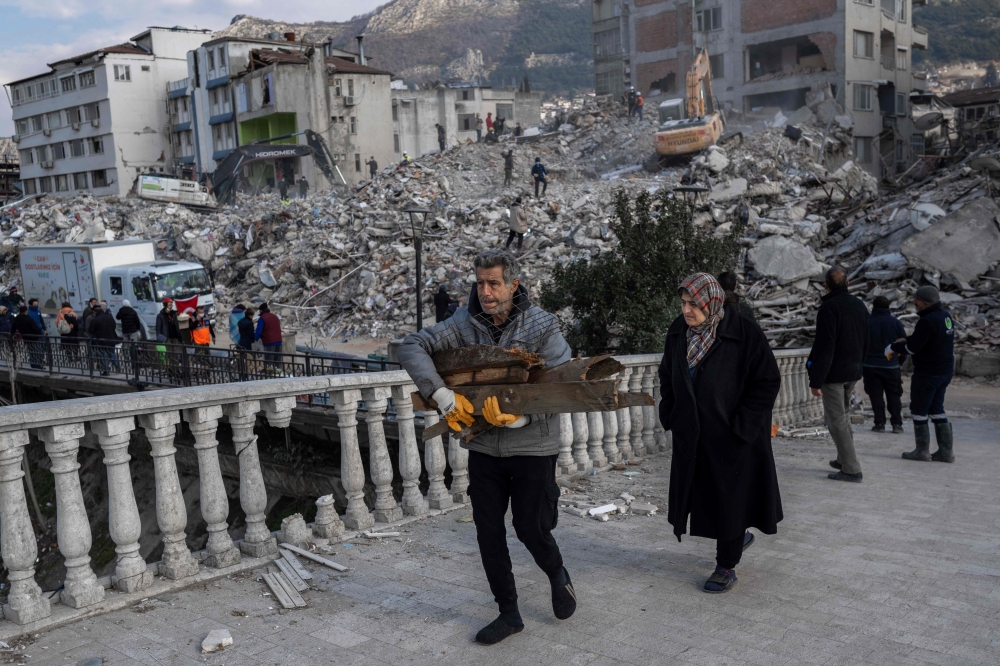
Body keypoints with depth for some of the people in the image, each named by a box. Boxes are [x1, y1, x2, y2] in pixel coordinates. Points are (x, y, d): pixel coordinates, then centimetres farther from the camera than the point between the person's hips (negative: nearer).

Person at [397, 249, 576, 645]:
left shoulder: (541, 325, -12)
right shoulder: (466, 324, -5)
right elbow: (411, 347, -10)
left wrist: (522, 415, -30)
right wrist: (442, 396, -22)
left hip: (531, 447, -3)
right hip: (483, 447, 3)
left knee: (531, 529, 4)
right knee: (488, 532, 8)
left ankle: (557, 575, 39)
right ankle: (508, 613, 25)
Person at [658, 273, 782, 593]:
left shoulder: (744, 334, -17)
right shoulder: (678, 331, 0)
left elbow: (768, 381, -13)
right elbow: (667, 376, 14)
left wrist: (741, 426, -16)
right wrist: (670, 415, 5)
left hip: (731, 437, -5)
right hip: (690, 437, 6)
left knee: (728, 498, 4)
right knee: (700, 493, 14)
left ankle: (727, 567, 20)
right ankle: (739, 537, 40)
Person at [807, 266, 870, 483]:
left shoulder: (829, 307, -17)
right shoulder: (859, 305, 8)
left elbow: (824, 347, -21)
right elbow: (866, 343, 16)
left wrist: (815, 380, -18)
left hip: (833, 373, -8)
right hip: (853, 372, 8)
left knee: (836, 420, -2)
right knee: (844, 416, 21)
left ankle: (851, 469, -2)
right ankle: (844, 460, 30)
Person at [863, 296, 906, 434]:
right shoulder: (896, 323, -1)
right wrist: (899, 361, 16)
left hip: (870, 366, -1)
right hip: (891, 366, 1)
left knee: (876, 396, 4)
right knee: (894, 396, 9)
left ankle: (880, 423, 3)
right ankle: (897, 423, 8)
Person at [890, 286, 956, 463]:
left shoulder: (927, 321, -22)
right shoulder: (946, 316, 7)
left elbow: (912, 348, -18)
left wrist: (893, 347, -2)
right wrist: (907, 339, 15)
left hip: (927, 372, -9)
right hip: (945, 371, 9)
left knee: (919, 410, 4)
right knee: (937, 409, 15)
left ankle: (922, 450, 10)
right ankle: (946, 450, 14)